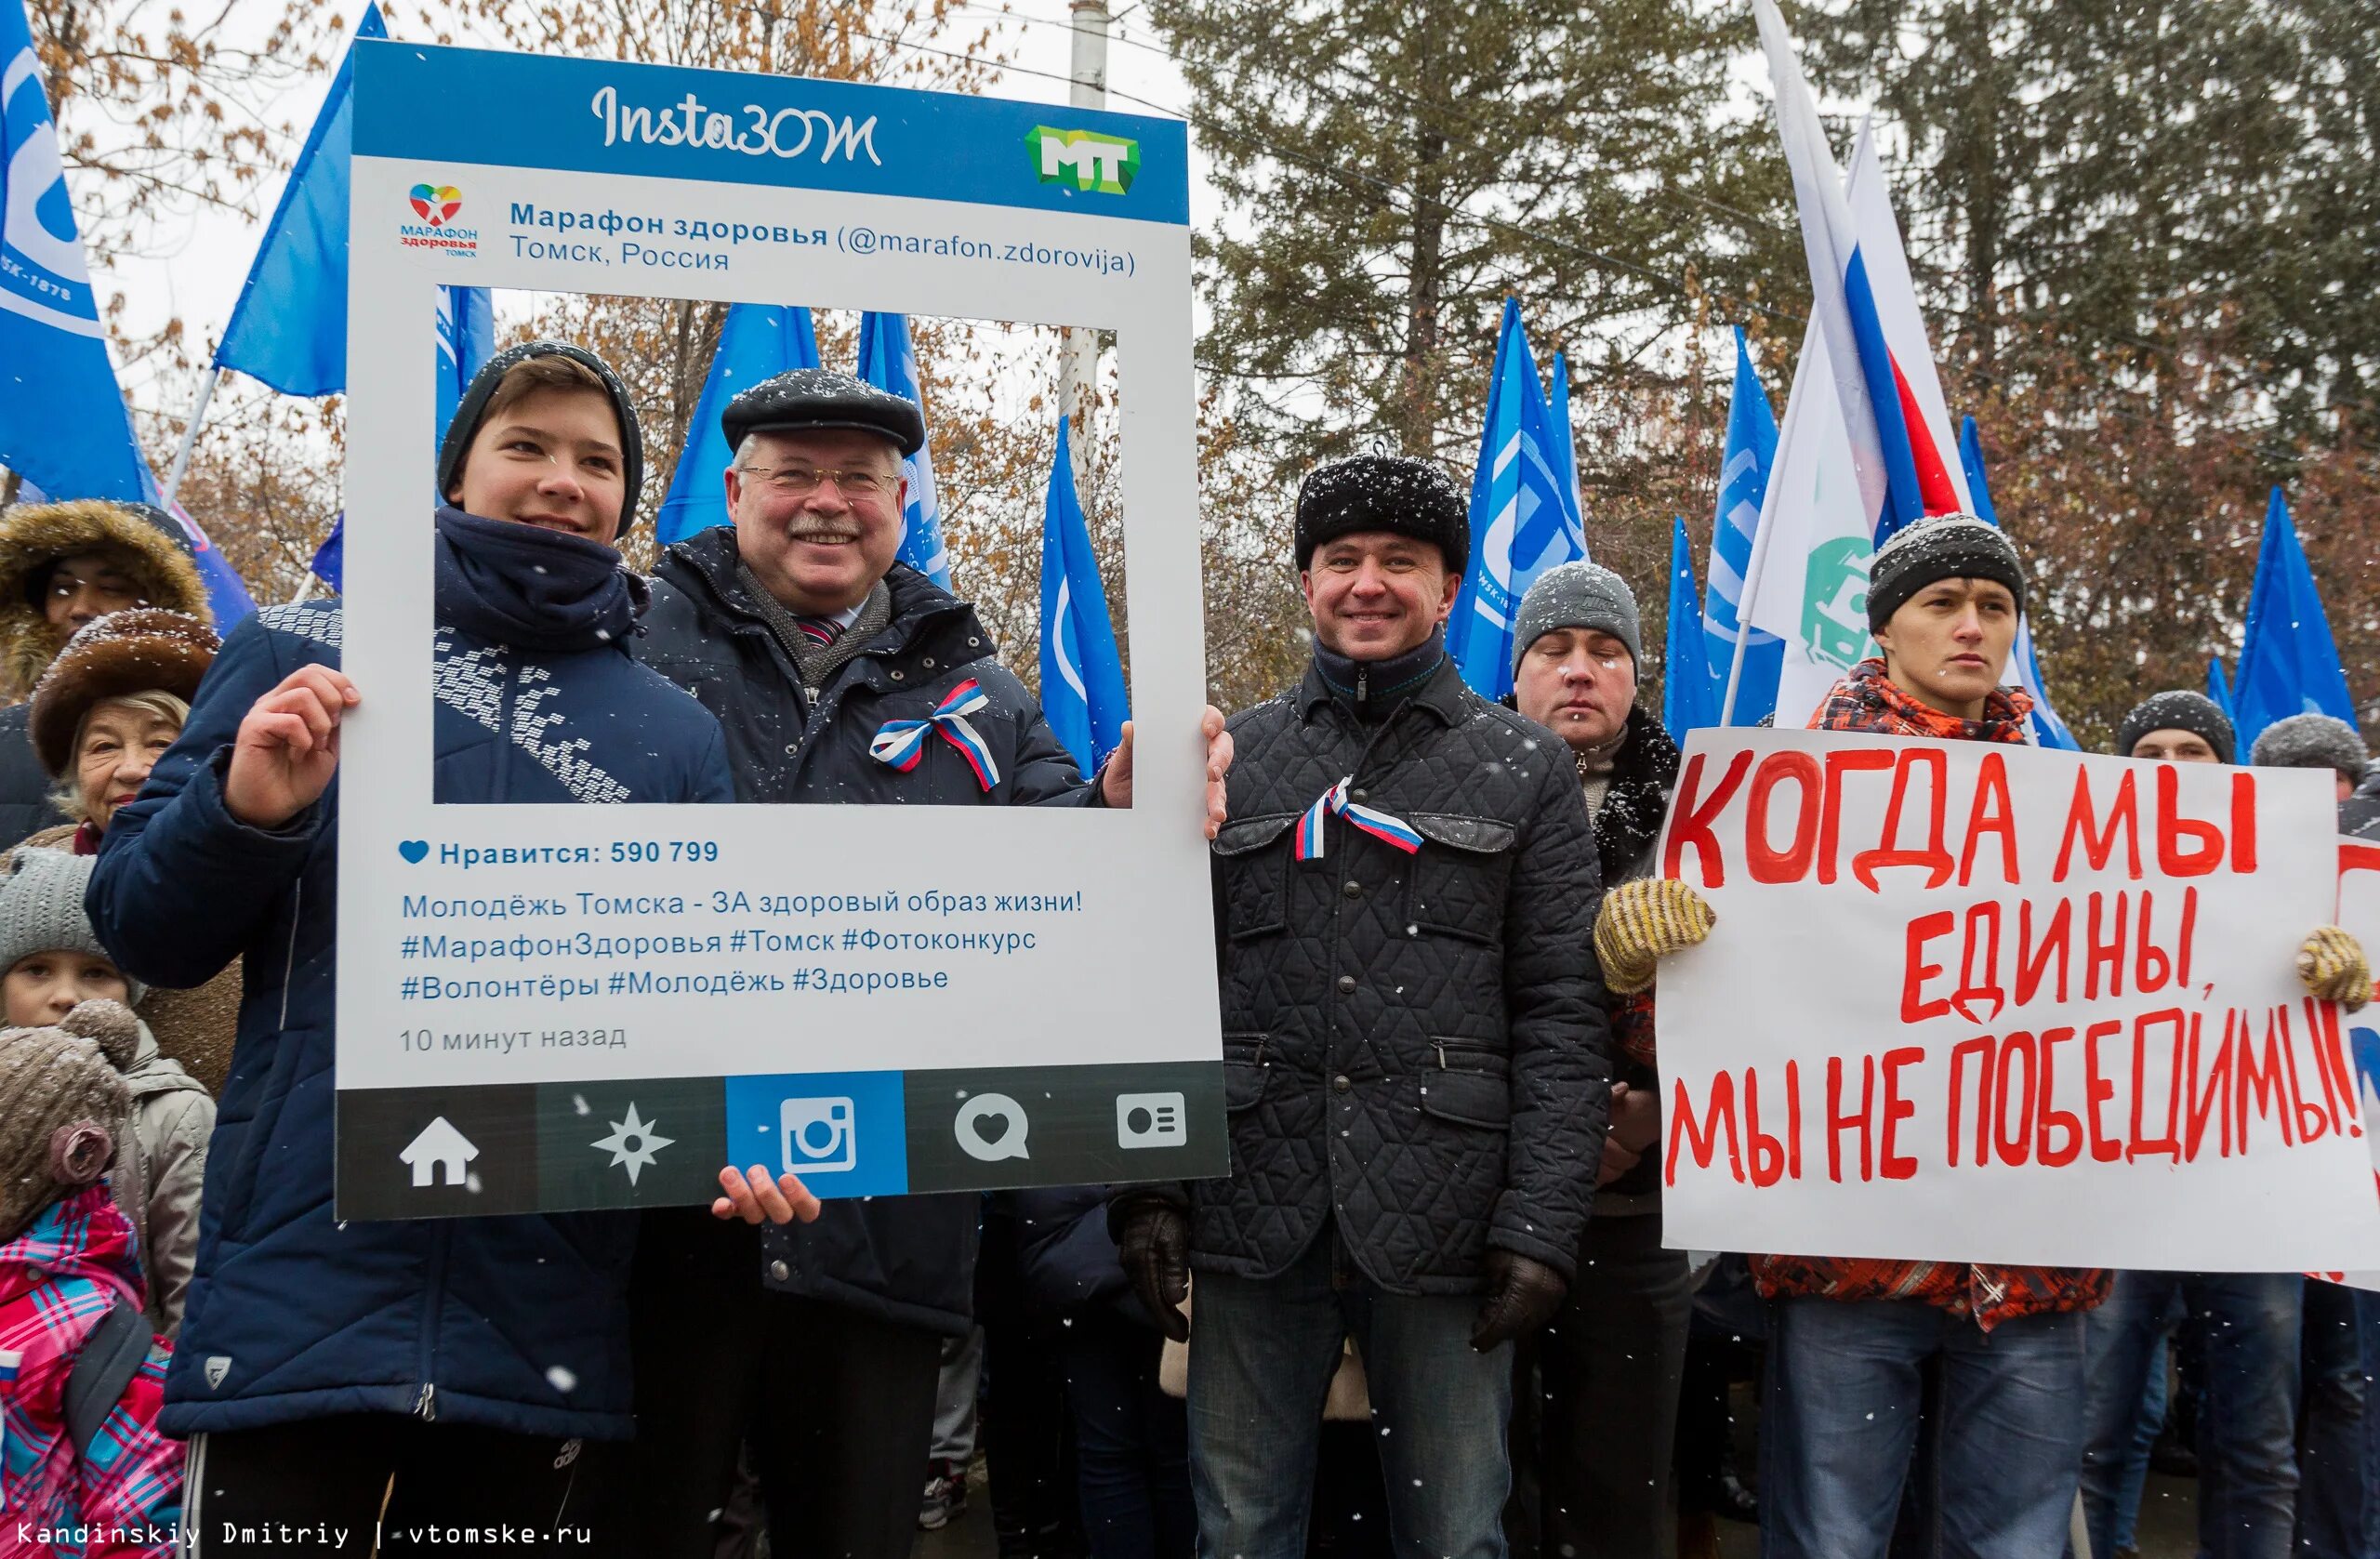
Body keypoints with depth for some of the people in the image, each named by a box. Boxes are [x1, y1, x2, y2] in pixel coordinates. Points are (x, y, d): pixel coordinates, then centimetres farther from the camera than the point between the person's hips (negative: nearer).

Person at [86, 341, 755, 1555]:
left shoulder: (677, 734, 10)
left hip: (547, 1310, 2)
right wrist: (242, 811, -14)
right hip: (299, 1282, -1)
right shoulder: (299, 655, 6)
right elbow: (143, 931, 6)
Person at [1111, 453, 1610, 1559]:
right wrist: (1146, 1187, -1)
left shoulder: (1526, 771, 6)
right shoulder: (1231, 757, 10)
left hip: (1443, 1220, -1)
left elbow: (1562, 1019, 0)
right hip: (1251, 1213, 2)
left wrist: (1542, 1222, -8)